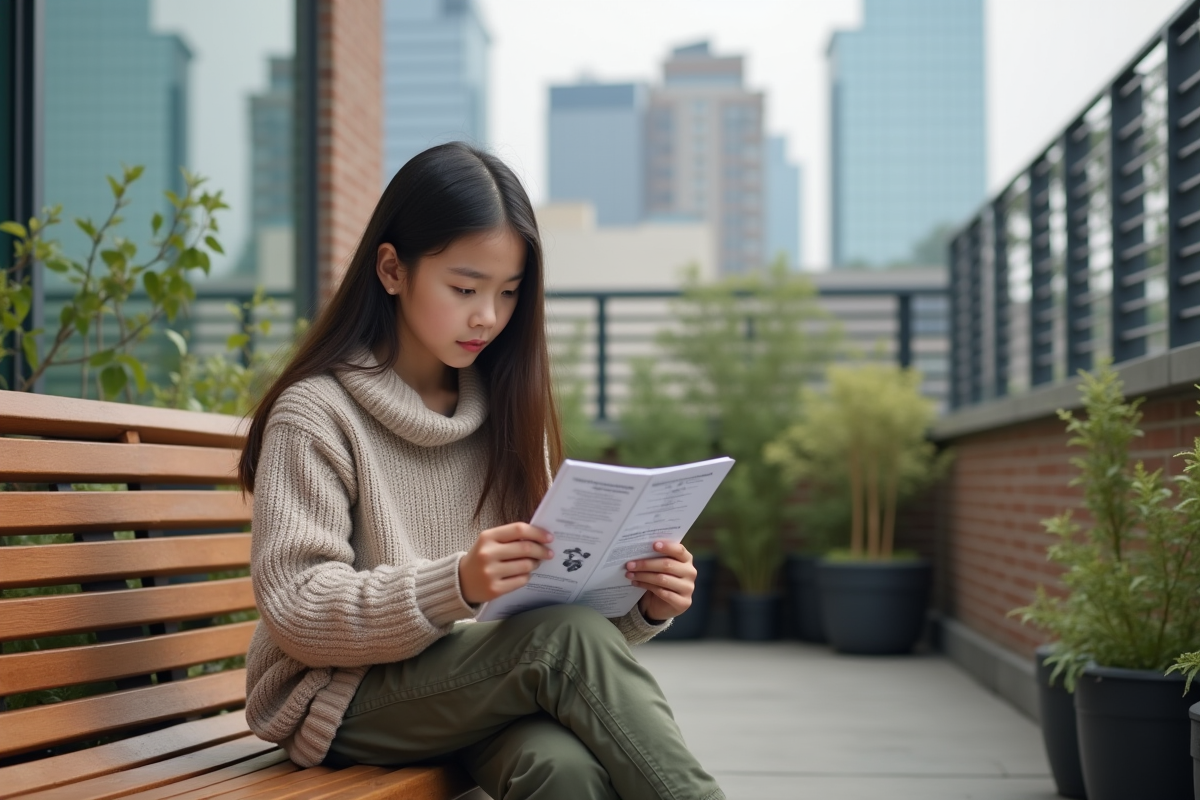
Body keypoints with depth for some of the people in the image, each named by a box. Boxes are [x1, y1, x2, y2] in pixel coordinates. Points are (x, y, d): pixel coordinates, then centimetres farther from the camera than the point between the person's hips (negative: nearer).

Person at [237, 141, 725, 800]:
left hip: (489, 688, 4)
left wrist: (639, 603, -12)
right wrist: (457, 585, -30)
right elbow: (295, 608, -14)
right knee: (568, 638, -30)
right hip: (343, 697, -4)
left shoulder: (506, 411, 11)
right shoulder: (316, 413, -6)